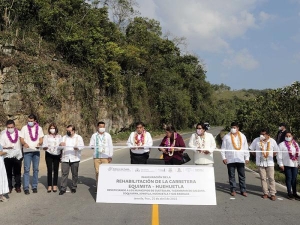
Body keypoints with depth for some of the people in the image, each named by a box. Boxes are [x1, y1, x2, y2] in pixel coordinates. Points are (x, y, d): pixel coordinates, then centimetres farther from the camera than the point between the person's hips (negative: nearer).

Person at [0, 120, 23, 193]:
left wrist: (22, 154, 2)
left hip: (17, 156, 1)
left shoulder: (19, 133, 1)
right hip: (8, 157, -1)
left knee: (17, 172, 8)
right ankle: (9, 187, 18)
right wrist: (7, 147, -25)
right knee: (8, 172, 6)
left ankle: (18, 186, 19)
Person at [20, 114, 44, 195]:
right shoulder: (24, 128, 2)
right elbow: (21, 139, -1)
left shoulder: (39, 128, 7)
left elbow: (41, 139, 6)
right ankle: (26, 188, -1)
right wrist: (24, 143, -22)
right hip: (27, 151, -2)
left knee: (36, 169, 7)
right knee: (26, 169, -5)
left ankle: (34, 186, 16)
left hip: (36, 151, 2)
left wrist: (39, 143, -16)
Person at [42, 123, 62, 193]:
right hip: (49, 155, -1)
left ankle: (55, 185, 9)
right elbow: (44, 146, 1)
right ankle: (49, 186, 1)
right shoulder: (46, 136, 9)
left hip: (57, 155, 1)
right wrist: (45, 147, -23)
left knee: (56, 170, 2)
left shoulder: (59, 136, 14)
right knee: (49, 170, -5)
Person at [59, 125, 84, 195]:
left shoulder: (78, 137, 6)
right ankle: (63, 188, 2)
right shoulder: (64, 137, 14)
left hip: (75, 159, -1)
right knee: (64, 173, -3)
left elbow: (82, 146, -3)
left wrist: (77, 148, -26)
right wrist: (60, 144, -16)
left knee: (75, 174, 6)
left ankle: (74, 187, 19)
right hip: (65, 158, 2)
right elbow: (60, 147, 9)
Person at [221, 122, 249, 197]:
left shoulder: (243, 136, 8)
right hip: (230, 159, -2)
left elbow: (246, 147, 11)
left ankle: (243, 190, 13)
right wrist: (224, 157, -5)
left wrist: (247, 157, 7)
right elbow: (223, 148, 1)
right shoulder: (226, 137, 1)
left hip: (241, 159, 2)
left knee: (242, 175, 5)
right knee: (231, 175, 4)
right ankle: (233, 190, 13)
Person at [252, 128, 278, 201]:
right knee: (263, 178, 6)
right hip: (260, 163, 1)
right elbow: (253, 150, 7)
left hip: (270, 163, 0)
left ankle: (273, 194, 9)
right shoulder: (257, 141, -5)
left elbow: (276, 151, 9)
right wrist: (257, 156, 3)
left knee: (271, 178, 2)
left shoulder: (272, 141, -4)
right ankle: (265, 193, 16)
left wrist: (270, 156, 4)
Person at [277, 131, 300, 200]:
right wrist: (281, 164, -8)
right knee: (289, 178, 3)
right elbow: (279, 155, -5)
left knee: (294, 179, 8)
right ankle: (289, 193, 14)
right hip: (286, 165, -3)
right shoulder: (282, 144, -3)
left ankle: (294, 193, 18)